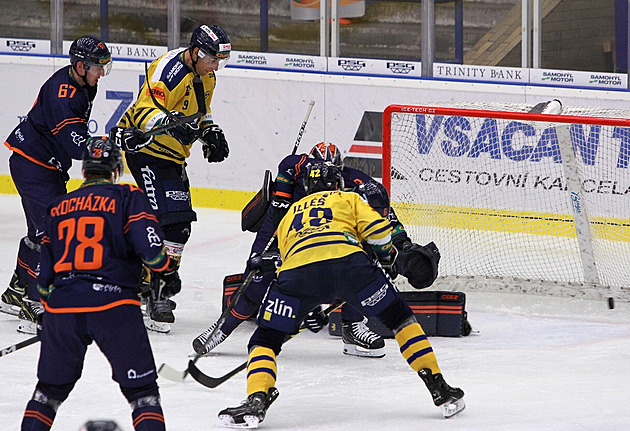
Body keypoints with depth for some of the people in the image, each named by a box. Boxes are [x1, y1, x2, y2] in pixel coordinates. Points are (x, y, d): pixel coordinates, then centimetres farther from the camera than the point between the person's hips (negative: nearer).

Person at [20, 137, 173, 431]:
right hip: (113, 305, -4)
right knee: (141, 388, 2)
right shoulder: (127, 197, 3)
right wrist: (167, 270, 10)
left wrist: (49, 307, 30)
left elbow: (45, 275, 16)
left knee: (51, 387, 19)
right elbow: (149, 247, -10)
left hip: (62, 306, 4)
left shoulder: (59, 208, 17)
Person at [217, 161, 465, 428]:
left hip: (297, 268, 1)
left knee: (265, 339, 13)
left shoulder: (289, 216, 40)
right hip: (348, 261, -1)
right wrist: (387, 256, 34)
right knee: (399, 317, 20)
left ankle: (256, 401, -12)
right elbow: (377, 228, 14)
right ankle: (439, 390, 17)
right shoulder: (348, 199, 31)